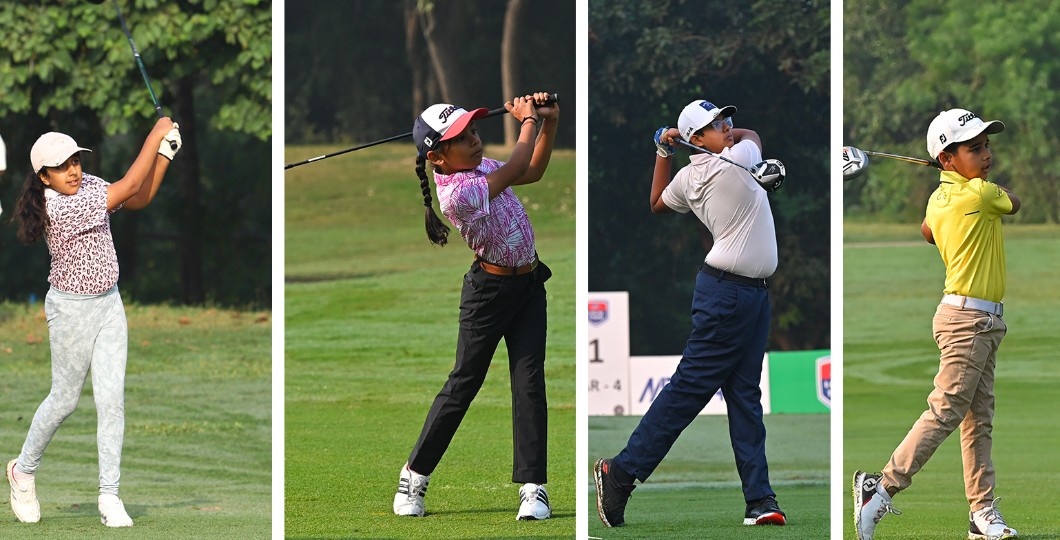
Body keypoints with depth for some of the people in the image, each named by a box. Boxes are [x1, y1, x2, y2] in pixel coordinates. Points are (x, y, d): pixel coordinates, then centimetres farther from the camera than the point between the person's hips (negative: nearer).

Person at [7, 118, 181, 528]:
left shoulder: (89, 186, -1)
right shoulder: (57, 209, -26)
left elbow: (139, 200, 5)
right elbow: (129, 186, -26)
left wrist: (166, 152, -7)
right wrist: (157, 133, -19)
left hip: (108, 303, 6)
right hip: (72, 309, -6)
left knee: (111, 398, -1)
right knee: (65, 399, 7)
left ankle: (109, 495, 1)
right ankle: (23, 470, 31)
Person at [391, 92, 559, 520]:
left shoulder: (479, 166, 3)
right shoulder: (456, 193, -25)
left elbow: (533, 172, 16)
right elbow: (516, 170, -26)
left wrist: (549, 124, 2)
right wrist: (528, 121, -11)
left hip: (528, 282, 7)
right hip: (490, 288, -7)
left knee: (529, 380, 0)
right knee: (464, 382, 2)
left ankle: (533, 486, -1)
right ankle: (414, 475, 16)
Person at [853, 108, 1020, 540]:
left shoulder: (938, 200, 9)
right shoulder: (981, 193, -16)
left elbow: (927, 232, 31)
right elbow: (1013, 202, 6)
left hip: (984, 323, 10)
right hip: (967, 319, -10)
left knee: (979, 419, 8)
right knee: (945, 411, -10)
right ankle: (882, 488, -8)